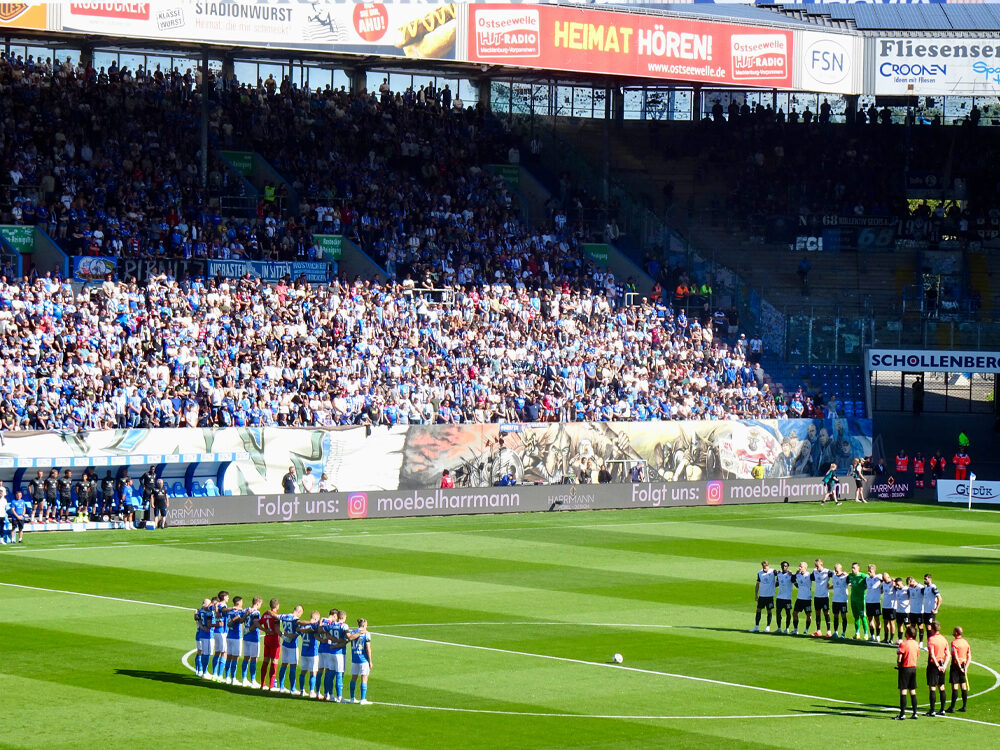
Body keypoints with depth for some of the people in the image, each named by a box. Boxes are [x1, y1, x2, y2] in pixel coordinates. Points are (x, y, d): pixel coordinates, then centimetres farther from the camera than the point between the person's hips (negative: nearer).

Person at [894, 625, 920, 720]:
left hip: (905, 668, -6)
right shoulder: (916, 644, 5)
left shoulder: (903, 643, -15)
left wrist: (898, 665, 4)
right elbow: (917, 657, 13)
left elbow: (899, 659, -16)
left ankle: (902, 714, -5)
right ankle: (915, 713, 12)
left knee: (903, 691, -3)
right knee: (913, 691, 12)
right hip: (914, 668, 6)